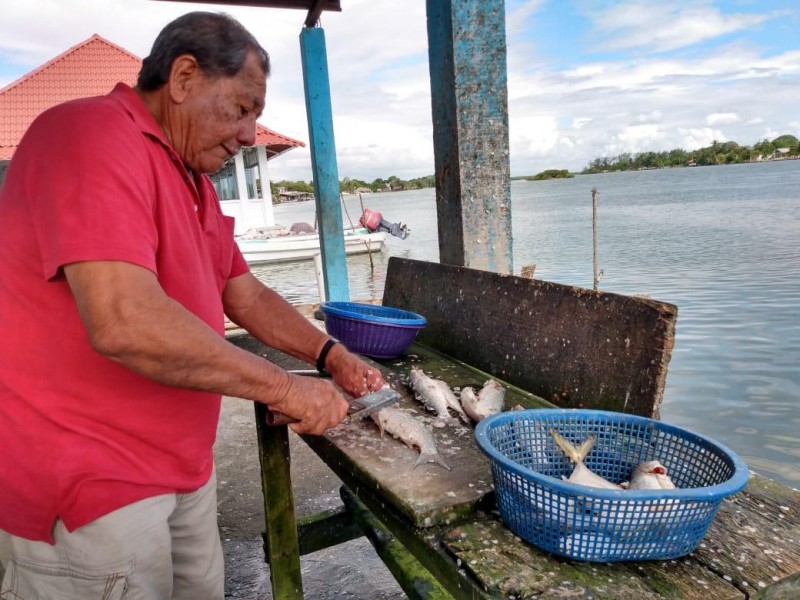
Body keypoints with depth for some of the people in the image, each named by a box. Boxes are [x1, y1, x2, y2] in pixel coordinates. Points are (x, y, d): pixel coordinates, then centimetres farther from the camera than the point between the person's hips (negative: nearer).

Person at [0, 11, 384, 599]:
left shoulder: (195, 184, 12)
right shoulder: (91, 136, -19)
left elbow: (247, 296, 16)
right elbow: (125, 323, -31)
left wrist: (329, 354, 2)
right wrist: (284, 386, -22)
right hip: (86, 486, -8)